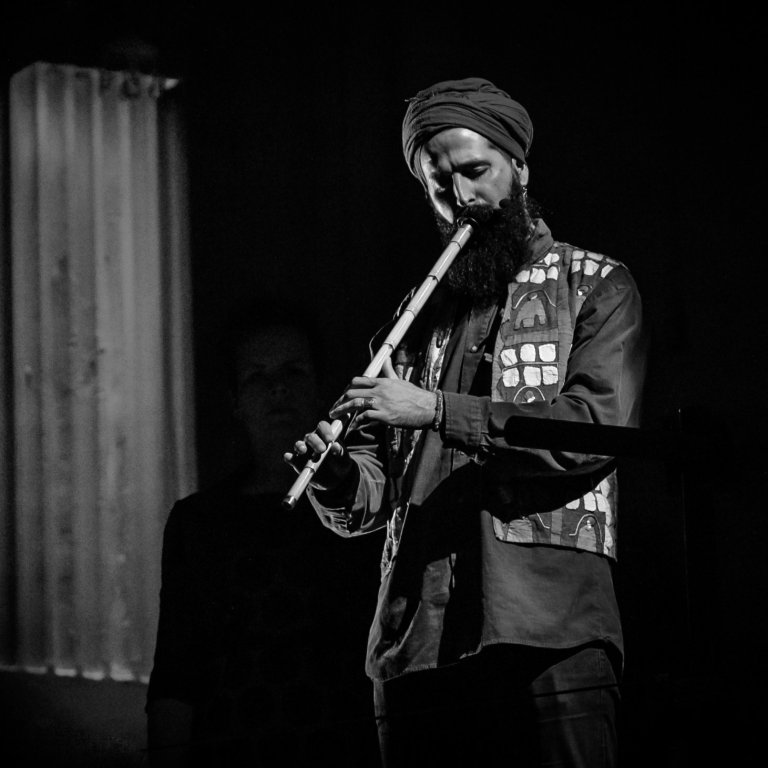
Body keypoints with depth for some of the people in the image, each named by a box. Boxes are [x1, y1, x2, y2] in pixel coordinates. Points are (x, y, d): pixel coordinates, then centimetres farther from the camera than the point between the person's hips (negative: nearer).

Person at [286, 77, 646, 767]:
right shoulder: (418, 316, 20)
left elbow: (597, 426, -10)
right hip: (413, 639, 4)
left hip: (548, 630, -4)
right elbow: (379, 483, 18)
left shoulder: (595, 288, 7)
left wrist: (436, 411, -15)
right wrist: (338, 478, -6)